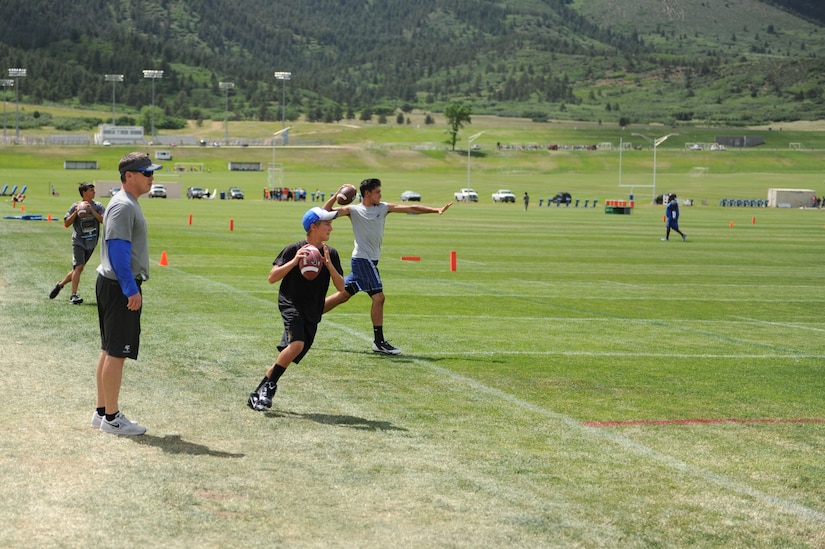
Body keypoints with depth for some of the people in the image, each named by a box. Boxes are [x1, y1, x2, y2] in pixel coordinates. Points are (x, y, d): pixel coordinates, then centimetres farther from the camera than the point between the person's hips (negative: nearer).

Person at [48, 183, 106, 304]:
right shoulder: (75, 206, -3)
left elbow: (104, 220, -12)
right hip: (78, 241, -4)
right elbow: (66, 224, -4)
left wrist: (91, 210, -18)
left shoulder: (98, 206, 1)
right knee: (79, 267, -17)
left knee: (77, 269, 11)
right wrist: (76, 212, -16)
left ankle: (60, 284, 34)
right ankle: (73, 295, -16)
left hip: (91, 243, 4)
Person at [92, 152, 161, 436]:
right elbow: (118, 251, -23)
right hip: (120, 287, -11)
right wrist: (131, 290, -25)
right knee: (117, 353, -6)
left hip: (113, 285, 11)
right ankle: (112, 418, -1)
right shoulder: (123, 206, -16)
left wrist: (132, 287, 20)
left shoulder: (129, 204, 16)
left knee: (109, 350, 15)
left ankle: (102, 412, 22)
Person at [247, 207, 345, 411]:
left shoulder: (331, 254, 6)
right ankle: (268, 387, -17)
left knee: (286, 357, 7)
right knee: (297, 344, -29)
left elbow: (341, 287, 2)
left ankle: (258, 394, 20)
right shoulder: (293, 249, -7)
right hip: (291, 304, -5)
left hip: (313, 314, 5)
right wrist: (294, 261, -21)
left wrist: (329, 264, -12)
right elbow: (272, 277, -9)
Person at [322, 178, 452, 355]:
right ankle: (378, 342, -5)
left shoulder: (384, 208, 7)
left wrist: (436, 210, -4)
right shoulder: (353, 210, -6)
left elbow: (410, 208, 3)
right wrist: (336, 195, -26)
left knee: (343, 295, 12)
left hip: (370, 261, 7)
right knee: (378, 297, -11)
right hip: (362, 259, -7)